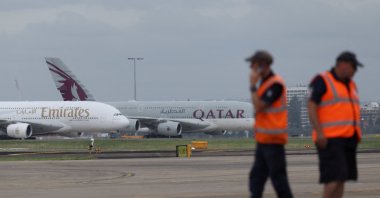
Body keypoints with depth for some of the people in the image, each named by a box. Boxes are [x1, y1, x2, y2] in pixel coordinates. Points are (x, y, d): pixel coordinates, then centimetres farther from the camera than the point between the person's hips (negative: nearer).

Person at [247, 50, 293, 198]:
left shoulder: (275, 84, -15)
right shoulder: (265, 82, 15)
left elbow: (259, 106, -21)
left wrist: (253, 85, -16)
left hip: (273, 140, -10)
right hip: (263, 139, 10)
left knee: (278, 176, -5)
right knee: (256, 176, 7)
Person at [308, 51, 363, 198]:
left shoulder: (351, 84, 19)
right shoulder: (322, 81, -6)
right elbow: (311, 107, -12)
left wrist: (356, 135, 18)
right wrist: (319, 132, -19)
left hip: (348, 138, 8)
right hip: (330, 138, -8)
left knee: (342, 178, 6)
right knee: (335, 176, -16)